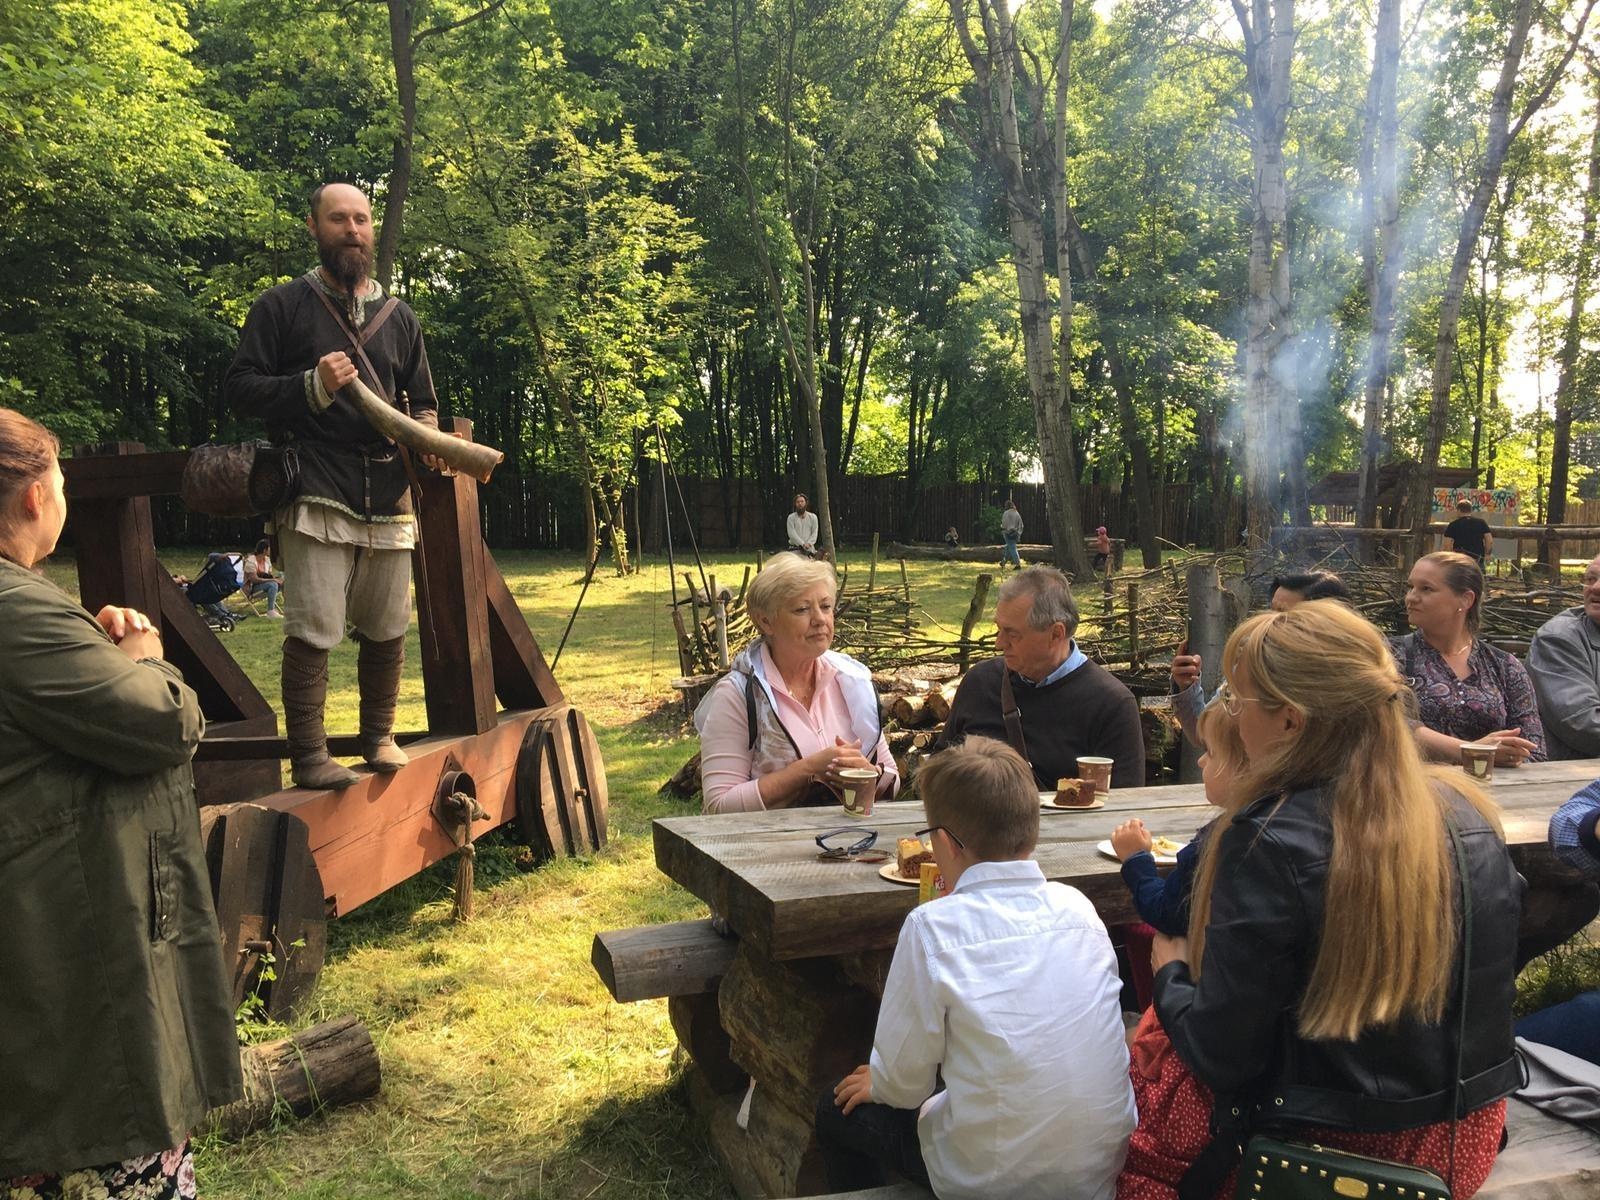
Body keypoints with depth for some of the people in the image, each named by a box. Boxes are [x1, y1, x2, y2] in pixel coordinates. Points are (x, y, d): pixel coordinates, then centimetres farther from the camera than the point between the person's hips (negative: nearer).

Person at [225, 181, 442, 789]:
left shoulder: (399, 317, 19)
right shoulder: (282, 306, 5)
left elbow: (423, 400, 24)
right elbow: (240, 385, 2)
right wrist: (313, 386, -14)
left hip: (388, 499, 5)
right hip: (316, 498, -4)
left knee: (387, 630, 8)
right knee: (312, 632, -9)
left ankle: (379, 738, 23)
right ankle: (307, 756, 0)